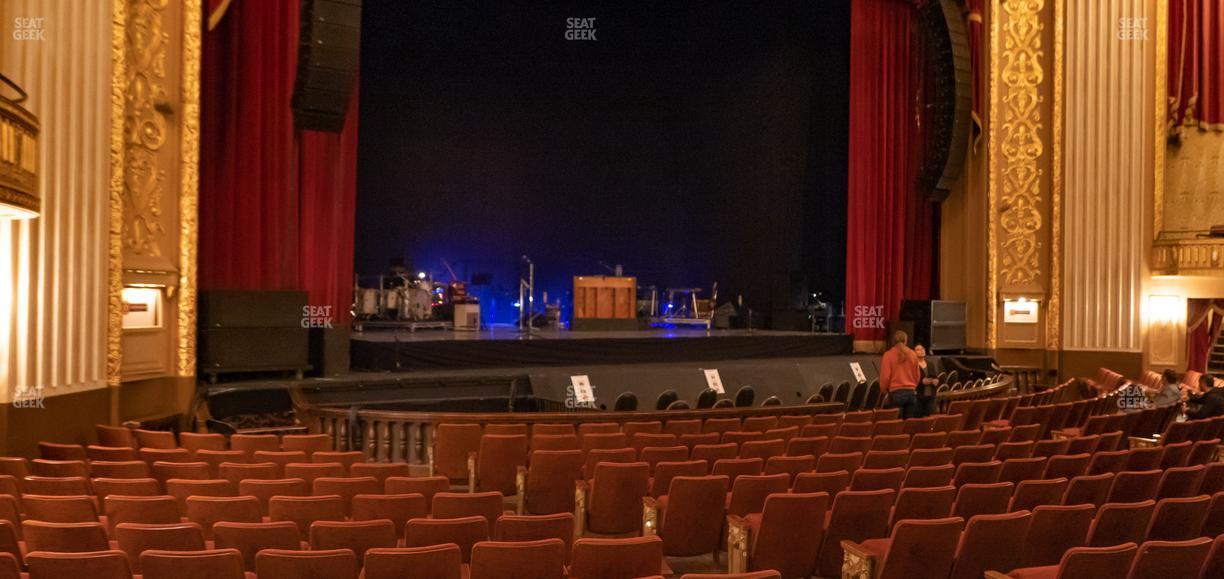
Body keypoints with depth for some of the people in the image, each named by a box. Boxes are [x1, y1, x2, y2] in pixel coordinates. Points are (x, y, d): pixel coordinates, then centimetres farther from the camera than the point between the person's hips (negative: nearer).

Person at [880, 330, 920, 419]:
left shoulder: (889, 355, -7)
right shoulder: (912, 354, 4)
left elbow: (885, 376, -8)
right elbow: (917, 375, 12)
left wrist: (883, 390, 9)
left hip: (896, 392, -3)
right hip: (911, 392, 4)